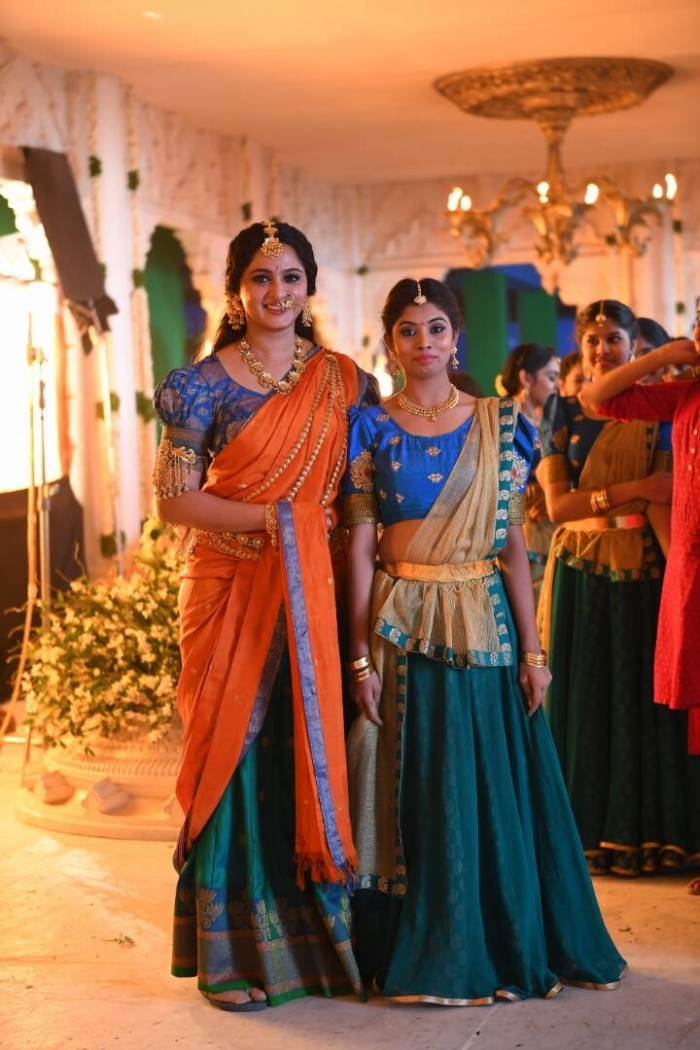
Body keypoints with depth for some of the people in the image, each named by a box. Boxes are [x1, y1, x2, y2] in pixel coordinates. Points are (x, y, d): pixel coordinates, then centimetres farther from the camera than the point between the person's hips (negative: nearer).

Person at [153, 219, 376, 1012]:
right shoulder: (204, 383, -2)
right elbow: (174, 500, -5)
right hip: (230, 590, -3)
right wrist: (271, 516, -14)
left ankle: (315, 931, 19)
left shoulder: (342, 381, 8)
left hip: (309, 591, 3)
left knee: (310, 752, 5)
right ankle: (234, 949, 13)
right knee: (234, 754, 1)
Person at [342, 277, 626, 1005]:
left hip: (486, 629, 1)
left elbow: (513, 546, 3)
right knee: (416, 797, 3)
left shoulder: (499, 426, 5)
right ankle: (421, 953, 17)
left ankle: (508, 945, 22)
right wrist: (361, 658, -7)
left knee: (496, 793, 6)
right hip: (403, 631, -1)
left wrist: (532, 650, -2)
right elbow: (360, 550, -2)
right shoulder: (371, 430, 1)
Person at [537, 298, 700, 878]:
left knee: (643, 697, 2)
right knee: (584, 699, 3)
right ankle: (591, 831, 13)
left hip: (643, 569, -1)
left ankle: (640, 831, 13)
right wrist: (632, 491, -14)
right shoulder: (562, 413, 6)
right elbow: (556, 504, -4)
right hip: (581, 571, 1)